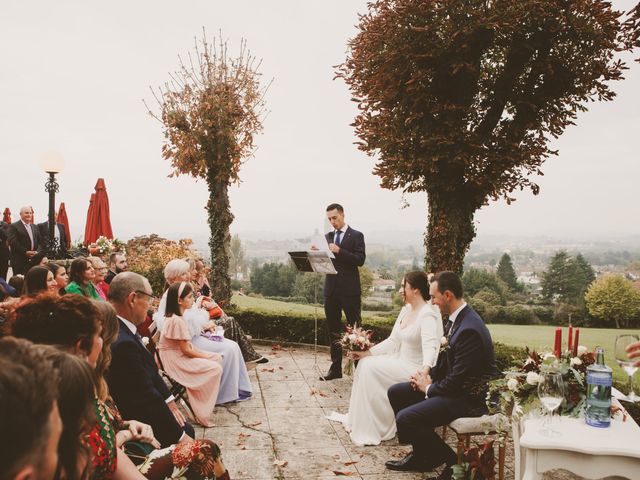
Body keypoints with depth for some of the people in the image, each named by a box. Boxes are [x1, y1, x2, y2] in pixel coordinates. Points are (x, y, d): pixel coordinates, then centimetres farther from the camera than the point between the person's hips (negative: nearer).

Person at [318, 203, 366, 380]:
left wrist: (339, 251, -21)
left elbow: (360, 259, -13)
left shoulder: (356, 236, -1)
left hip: (349, 289, -5)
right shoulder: (327, 237, 13)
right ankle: (336, 368, 17)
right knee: (333, 330, 9)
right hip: (331, 289, 5)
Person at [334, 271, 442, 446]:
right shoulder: (406, 310, 8)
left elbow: (430, 347, -35)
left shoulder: (428, 315, -20)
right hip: (402, 362, 9)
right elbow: (392, 342, 10)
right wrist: (366, 353, 1)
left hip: (416, 369, -9)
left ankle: (372, 430, -10)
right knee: (365, 363, -4)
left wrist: (425, 370, -53)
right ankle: (359, 420, 5)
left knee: (372, 368, -20)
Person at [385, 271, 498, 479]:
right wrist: (428, 376, 1)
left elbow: (457, 382, -25)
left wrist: (428, 388, -10)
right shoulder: (455, 319, 4)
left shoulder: (469, 329, -27)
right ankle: (421, 453, 18)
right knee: (395, 392, 11)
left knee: (405, 419, -21)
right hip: (453, 384, 10)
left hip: (470, 396, -10)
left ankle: (451, 461, -1)